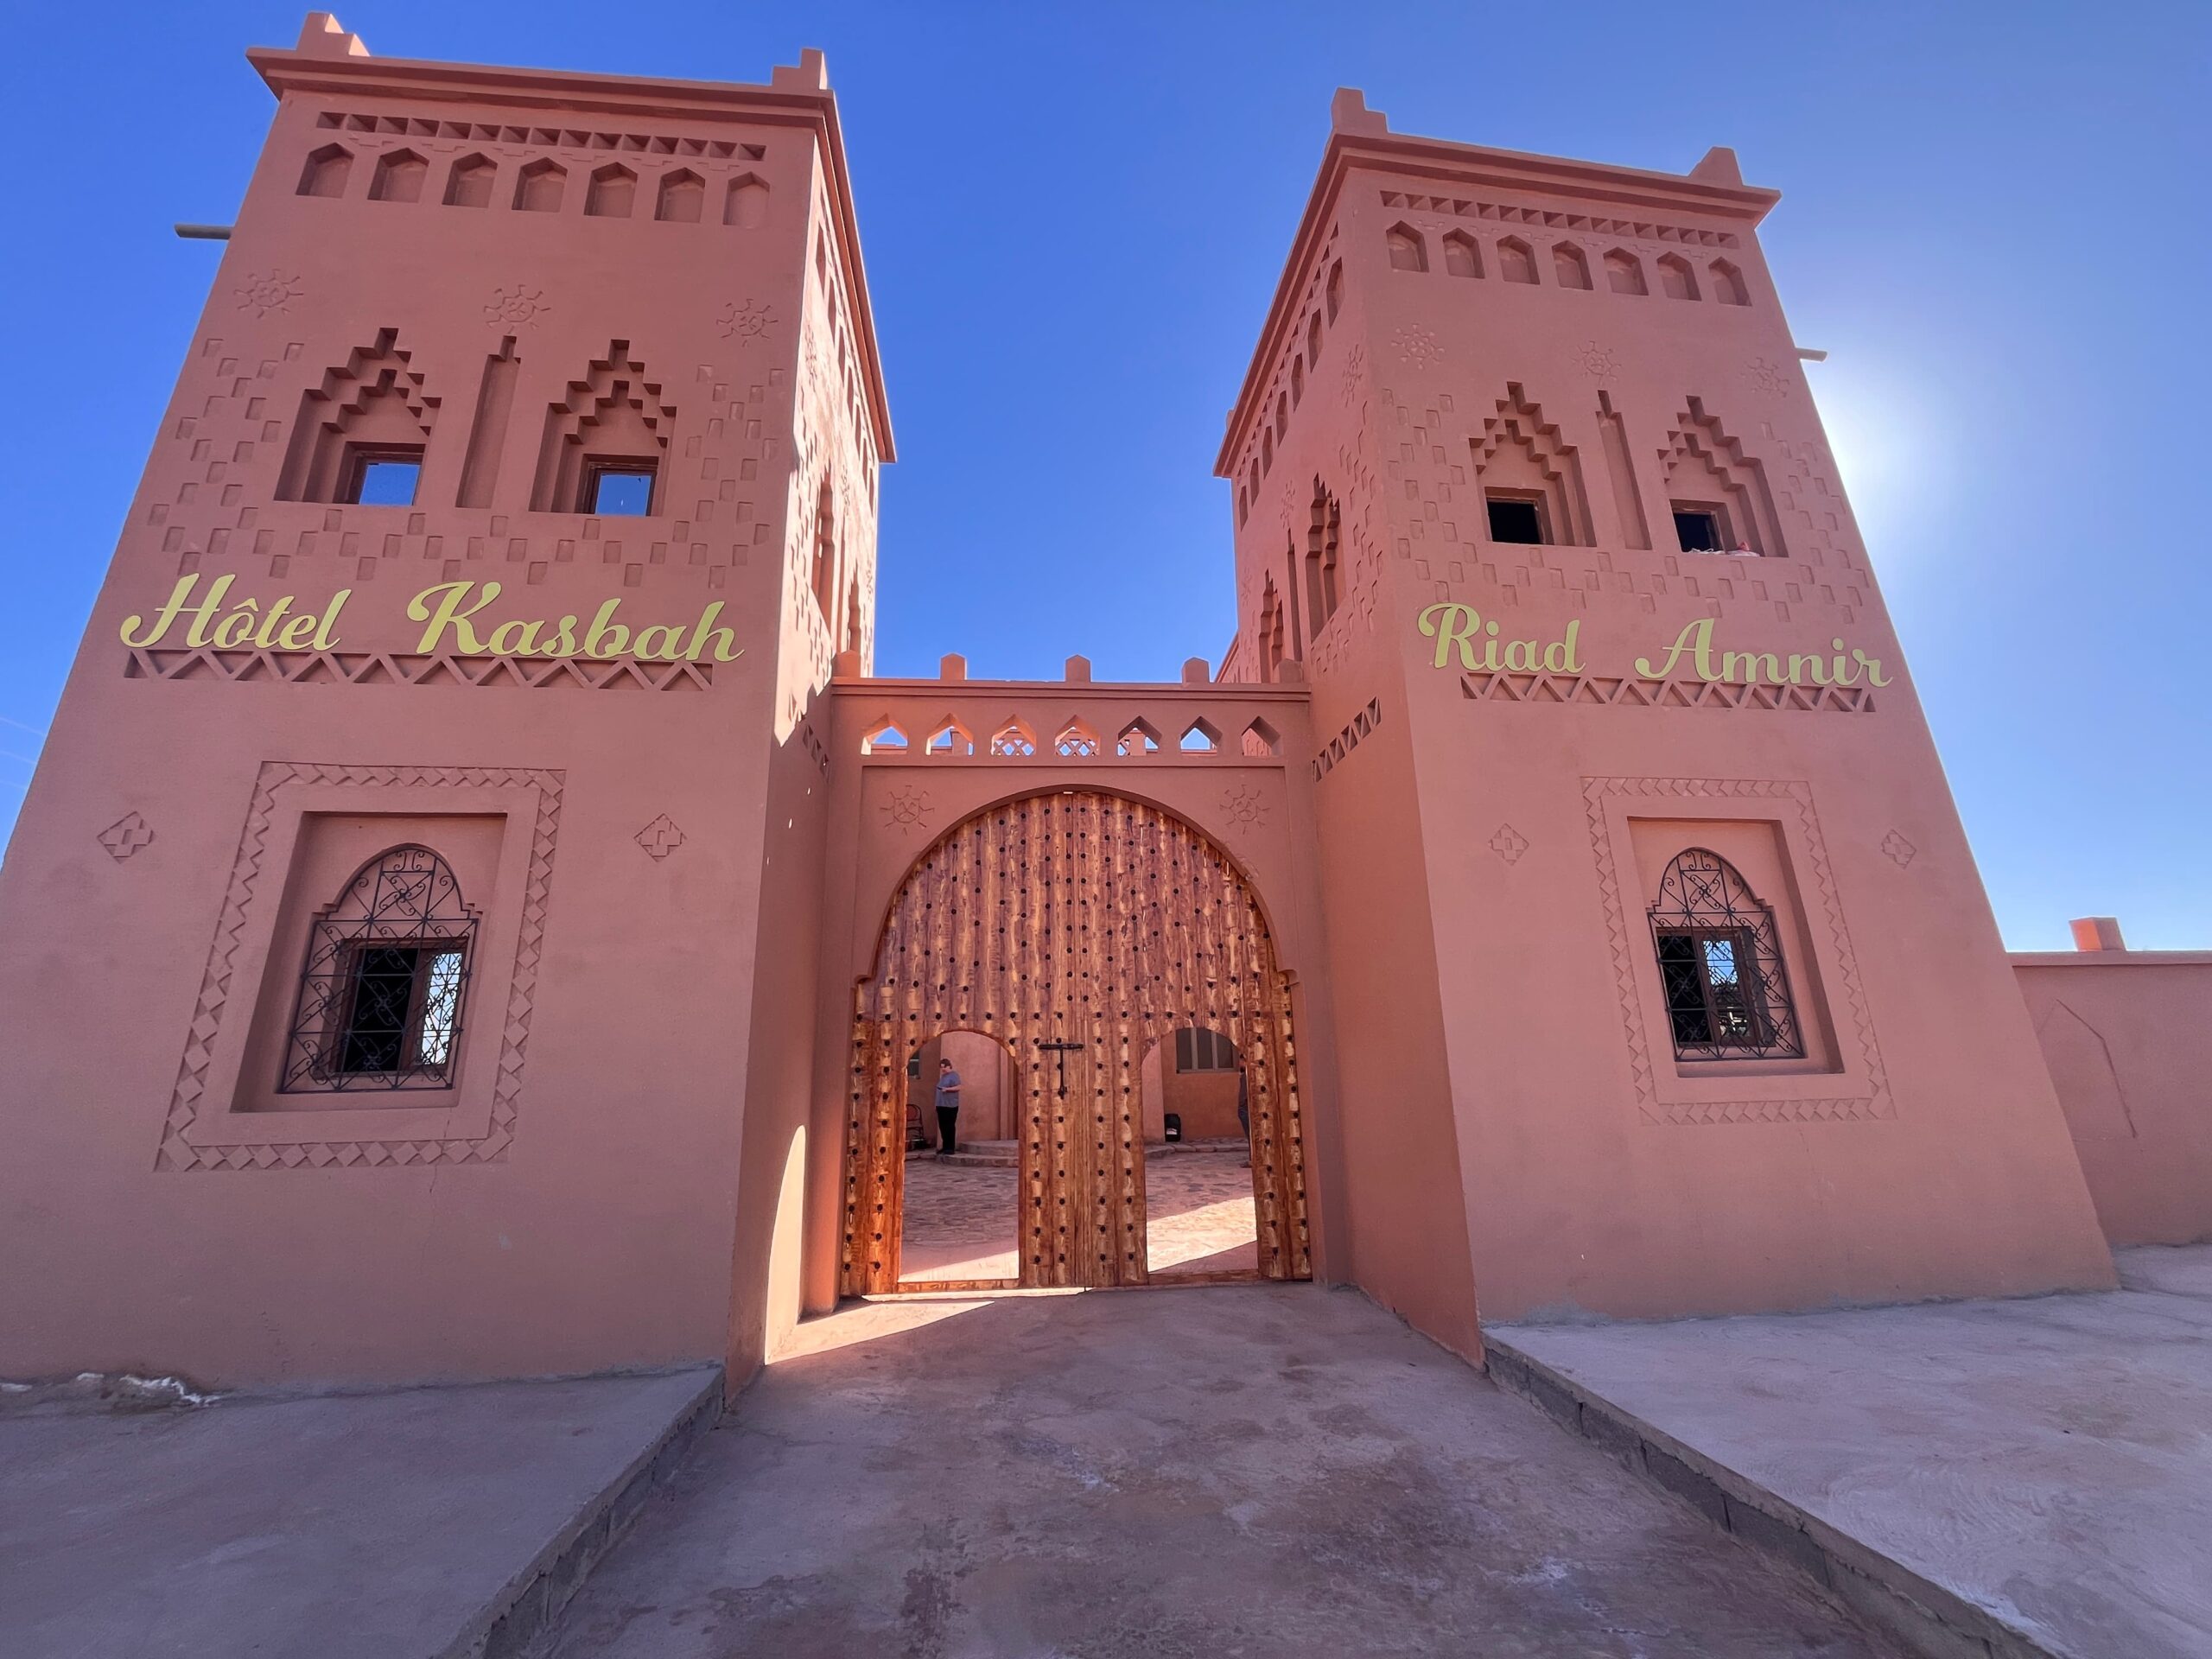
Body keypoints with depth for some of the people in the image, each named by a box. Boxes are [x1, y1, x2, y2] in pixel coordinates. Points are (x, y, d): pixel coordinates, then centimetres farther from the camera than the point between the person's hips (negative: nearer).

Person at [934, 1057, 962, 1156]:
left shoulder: (954, 1075, -5)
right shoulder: (943, 1076, 20)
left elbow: (958, 1087, -14)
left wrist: (947, 1089, -22)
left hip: (951, 1106, -8)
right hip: (941, 1105, 8)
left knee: (950, 1127, -6)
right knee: (942, 1127, 8)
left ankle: (951, 1148, -4)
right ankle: (945, 1147, 15)